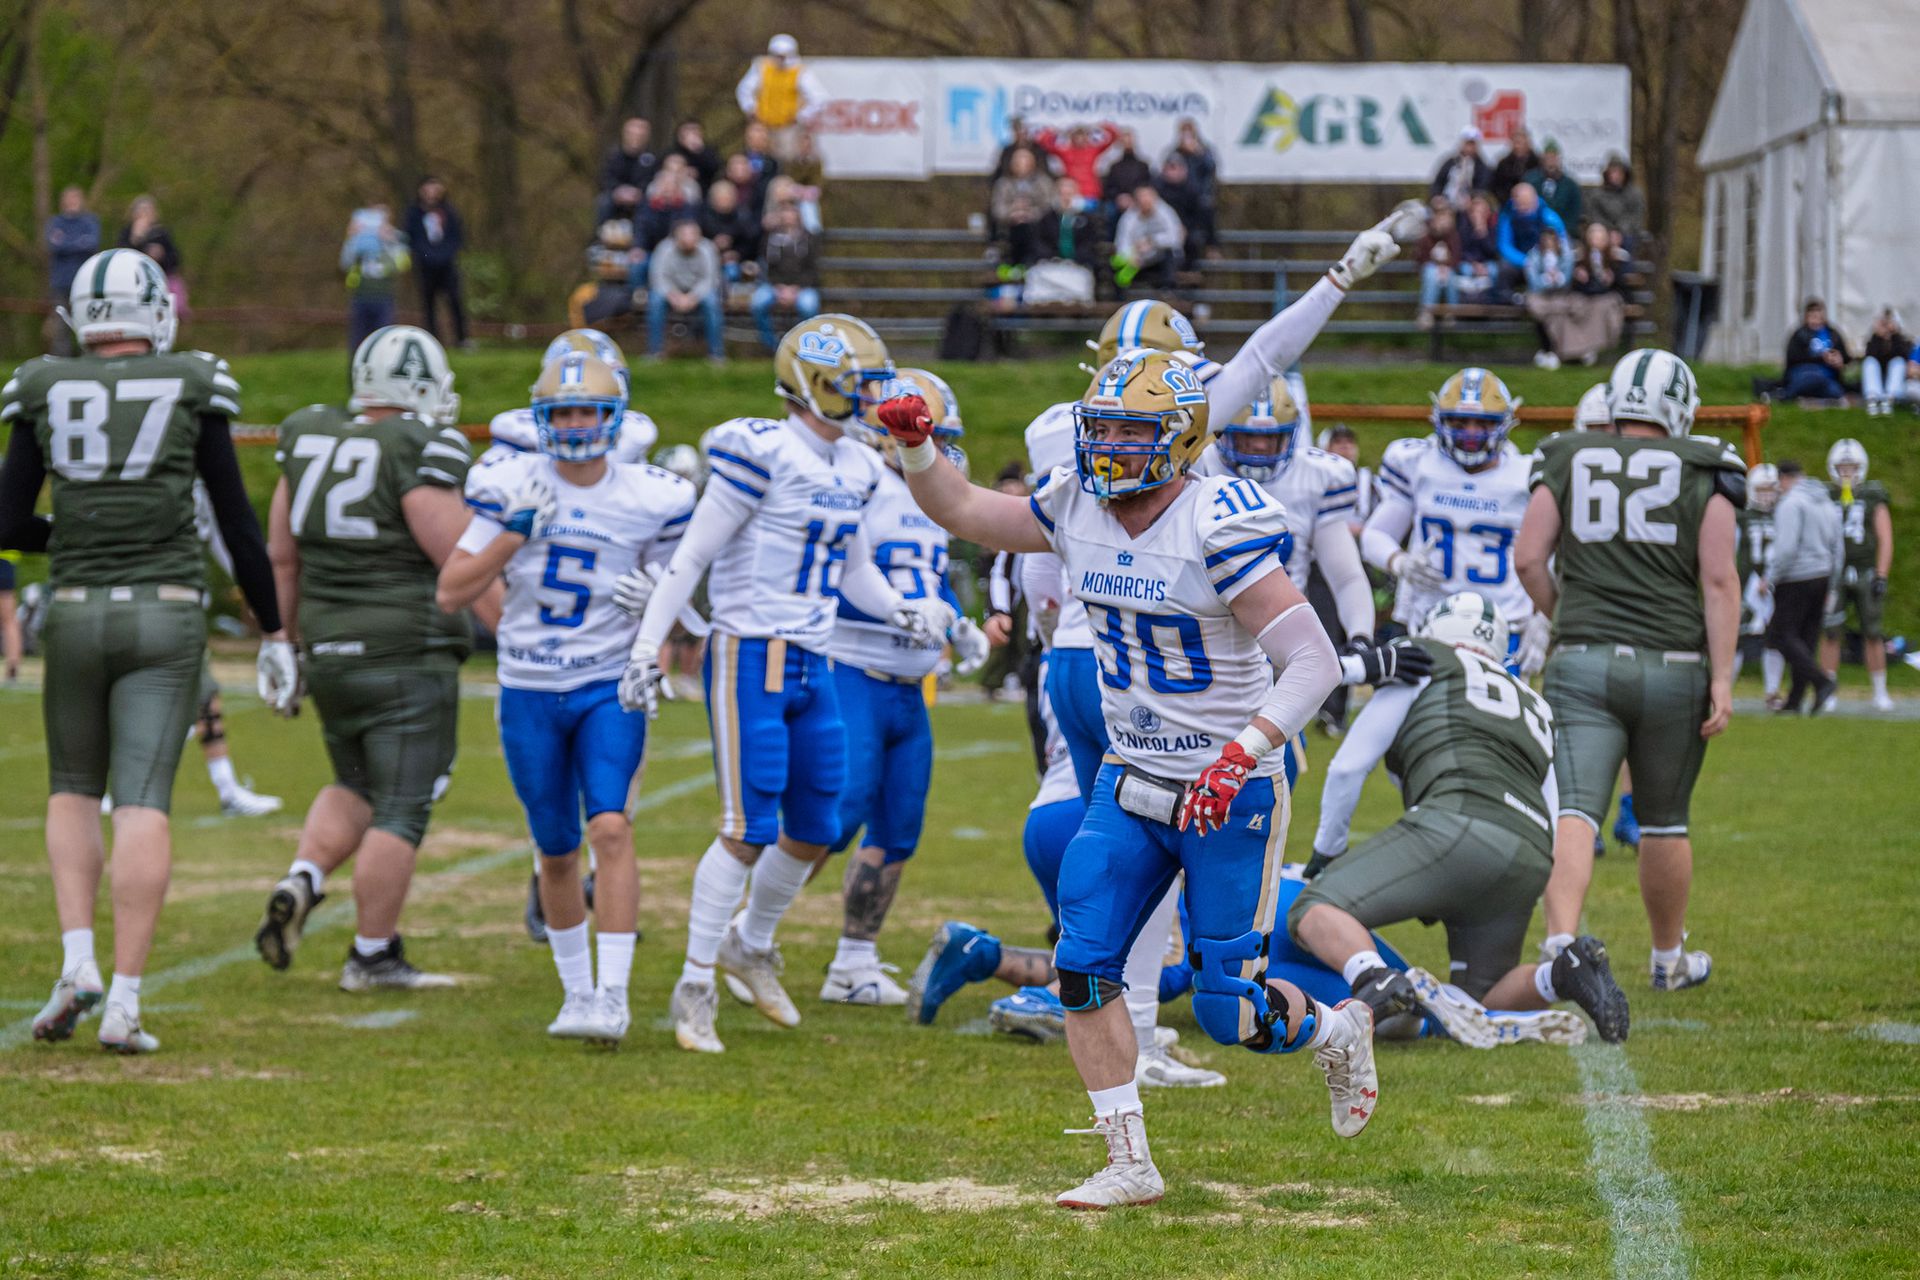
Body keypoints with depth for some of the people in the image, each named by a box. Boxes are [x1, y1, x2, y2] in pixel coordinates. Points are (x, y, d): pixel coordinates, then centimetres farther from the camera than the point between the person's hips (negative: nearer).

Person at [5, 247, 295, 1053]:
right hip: (166, 615, -1)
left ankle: (78, 961, 0)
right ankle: (124, 999, -9)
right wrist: (274, 632, 9)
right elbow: (237, 524, 2)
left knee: (74, 790, 19)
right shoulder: (192, 389, -1)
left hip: (74, 614, 1)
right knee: (144, 803, -3)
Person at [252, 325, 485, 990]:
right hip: (408, 660, -7)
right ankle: (373, 956, 6)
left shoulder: (309, 442, 6)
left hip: (330, 654, 7)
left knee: (355, 788, 23)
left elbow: (283, 558, 12)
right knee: (401, 811, 2)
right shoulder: (417, 455, -14)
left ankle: (301, 881, 2)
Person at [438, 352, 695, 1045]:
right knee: (557, 852, 10)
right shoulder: (510, 487, -4)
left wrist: (656, 596, -12)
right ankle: (576, 989, 27)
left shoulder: (651, 499, -4)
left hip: (610, 688, -1)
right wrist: (514, 534, -15)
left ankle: (614, 995, -20)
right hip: (529, 693, 1)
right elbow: (451, 593, -4)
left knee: (610, 827, -20)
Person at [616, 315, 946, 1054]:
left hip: (812, 667, 8)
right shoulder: (763, 455, -14)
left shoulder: (854, 468, 11)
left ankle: (751, 945, 35)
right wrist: (648, 646, -13)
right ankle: (695, 987, -1)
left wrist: (904, 614, 7)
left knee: (815, 831, 10)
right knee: (750, 830, -11)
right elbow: (691, 557, -11)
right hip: (750, 659, -8)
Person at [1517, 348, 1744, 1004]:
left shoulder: (1566, 463, 7)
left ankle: (1561, 940, -33)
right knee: (1664, 821, 16)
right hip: (1673, 664, 0)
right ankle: (1670, 956, 33)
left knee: (1573, 813, -10)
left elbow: (1529, 559, 3)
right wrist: (1722, 678, -4)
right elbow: (1718, 579, -4)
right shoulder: (1704, 472, 2)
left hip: (1583, 663, 0)